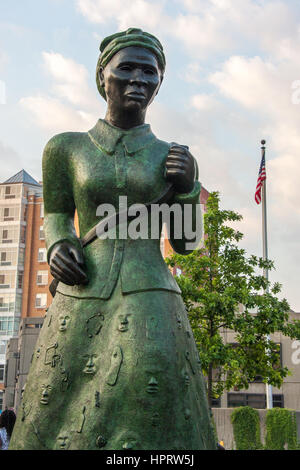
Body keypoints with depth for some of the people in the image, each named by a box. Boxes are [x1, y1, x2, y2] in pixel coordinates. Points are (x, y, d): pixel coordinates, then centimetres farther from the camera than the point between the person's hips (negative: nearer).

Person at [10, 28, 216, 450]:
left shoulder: (172, 157, 9)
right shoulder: (66, 148, 8)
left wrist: (189, 188, -2)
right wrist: (57, 246, -3)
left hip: (149, 299, 0)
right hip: (80, 301, 1)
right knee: (62, 422, -2)